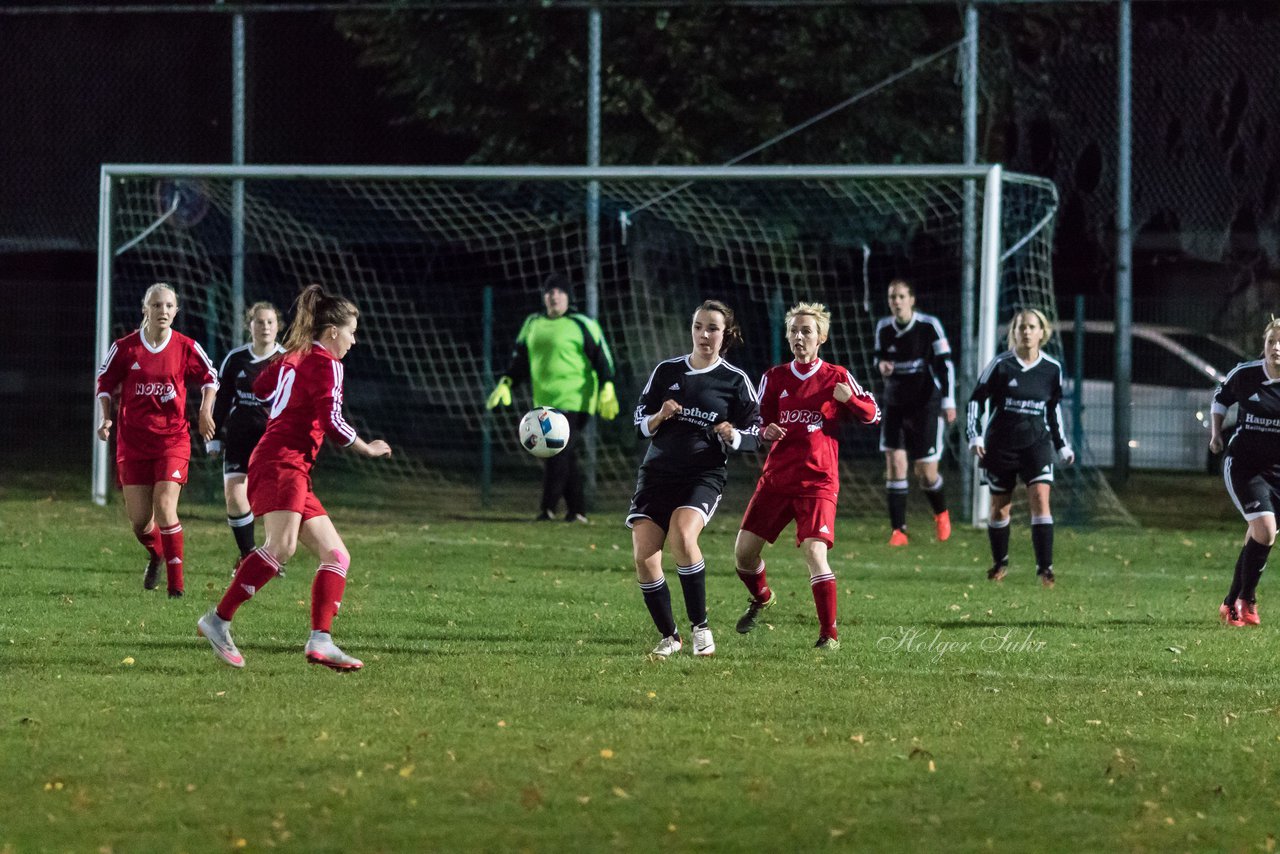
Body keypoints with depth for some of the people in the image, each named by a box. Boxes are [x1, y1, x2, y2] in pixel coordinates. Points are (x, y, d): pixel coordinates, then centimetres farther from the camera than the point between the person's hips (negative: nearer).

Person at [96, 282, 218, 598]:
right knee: (139, 519, 1)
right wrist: (106, 418, -6)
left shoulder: (186, 348, -3)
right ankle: (155, 555, 36)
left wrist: (205, 411, -2)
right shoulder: (125, 348, -4)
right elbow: (104, 382, 7)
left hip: (172, 439, -1)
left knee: (164, 507, -17)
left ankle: (176, 582, -7)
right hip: (133, 440, 1)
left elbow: (209, 378, 12)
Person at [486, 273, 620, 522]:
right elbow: (520, 359, 23)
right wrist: (506, 382, 11)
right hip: (545, 403, 6)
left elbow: (601, 356, -4)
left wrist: (607, 388, -13)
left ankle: (548, 508, -11)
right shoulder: (533, 324, 14)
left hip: (575, 401, -6)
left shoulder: (581, 325, -4)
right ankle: (577, 510, 14)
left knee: (558, 453, -14)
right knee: (564, 456, 7)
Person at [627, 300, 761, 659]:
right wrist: (659, 417, -10)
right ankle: (668, 636, 10)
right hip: (658, 470, 4)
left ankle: (700, 627, -18)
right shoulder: (666, 371, 8)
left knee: (682, 536, -31)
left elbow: (755, 434, 4)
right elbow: (641, 421, 12)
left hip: (705, 475, -4)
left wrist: (733, 435, -17)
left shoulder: (735, 381, 1)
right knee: (643, 558, -8)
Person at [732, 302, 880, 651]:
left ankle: (829, 633, -12)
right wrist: (767, 432, -11)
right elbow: (761, 422, 14)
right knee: (744, 550, 3)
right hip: (776, 477, 4)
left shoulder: (836, 377, 1)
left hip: (818, 481, -4)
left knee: (815, 551, -21)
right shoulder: (775, 377, 8)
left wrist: (849, 399, -17)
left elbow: (873, 414, 4)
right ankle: (761, 599, 36)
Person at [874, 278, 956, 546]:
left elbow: (944, 363, -7)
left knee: (926, 472, -1)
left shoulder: (929, 326, -10)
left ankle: (941, 513, 31)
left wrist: (948, 401, -12)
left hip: (925, 404, -3)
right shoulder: (883, 328, 2)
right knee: (894, 463, -10)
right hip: (894, 404, 3)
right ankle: (898, 531, -6)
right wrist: (881, 365, -7)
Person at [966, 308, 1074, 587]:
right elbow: (976, 399, -1)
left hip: (1036, 441, 1)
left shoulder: (1052, 369, 1)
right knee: (1000, 508, 9)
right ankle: (1000, 562, 31)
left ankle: (1045, 567, -15)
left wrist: (1062, 446, 16)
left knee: (1040, 499, -16)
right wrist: (975, 436, -10)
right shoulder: (1001, 364, -7)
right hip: (1001, 445, -1)